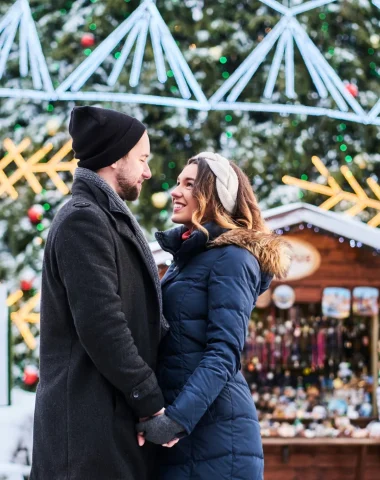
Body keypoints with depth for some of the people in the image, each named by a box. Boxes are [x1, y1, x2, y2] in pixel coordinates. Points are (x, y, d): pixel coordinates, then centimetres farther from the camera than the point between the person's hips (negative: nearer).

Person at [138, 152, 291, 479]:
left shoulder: (230, 258, -8)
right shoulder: (185, 258, 17)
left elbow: (224, 353, -17)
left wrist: (177, 417, -24)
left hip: (215, 425, -8)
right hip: (182, 434, 8)